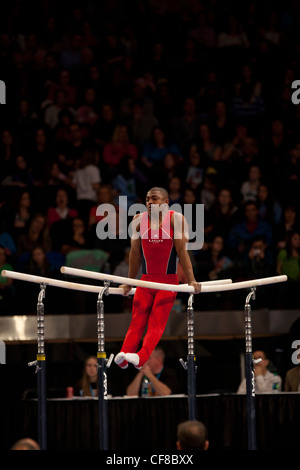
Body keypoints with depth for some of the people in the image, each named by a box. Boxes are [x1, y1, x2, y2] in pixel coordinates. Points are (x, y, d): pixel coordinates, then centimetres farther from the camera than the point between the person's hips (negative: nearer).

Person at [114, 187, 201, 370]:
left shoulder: (175, 219, -5)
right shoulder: (139, 220, 5)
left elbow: (182, 251, -6)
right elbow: (136, 253, 12)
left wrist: (191, 280, -10)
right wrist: (129, 282, 15)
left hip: (168, 280, -3)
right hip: (146, 279, 3)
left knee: (157, 323, -13)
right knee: (137, 321, -7)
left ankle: (141, 357, -29)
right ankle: (123, 356, -22)